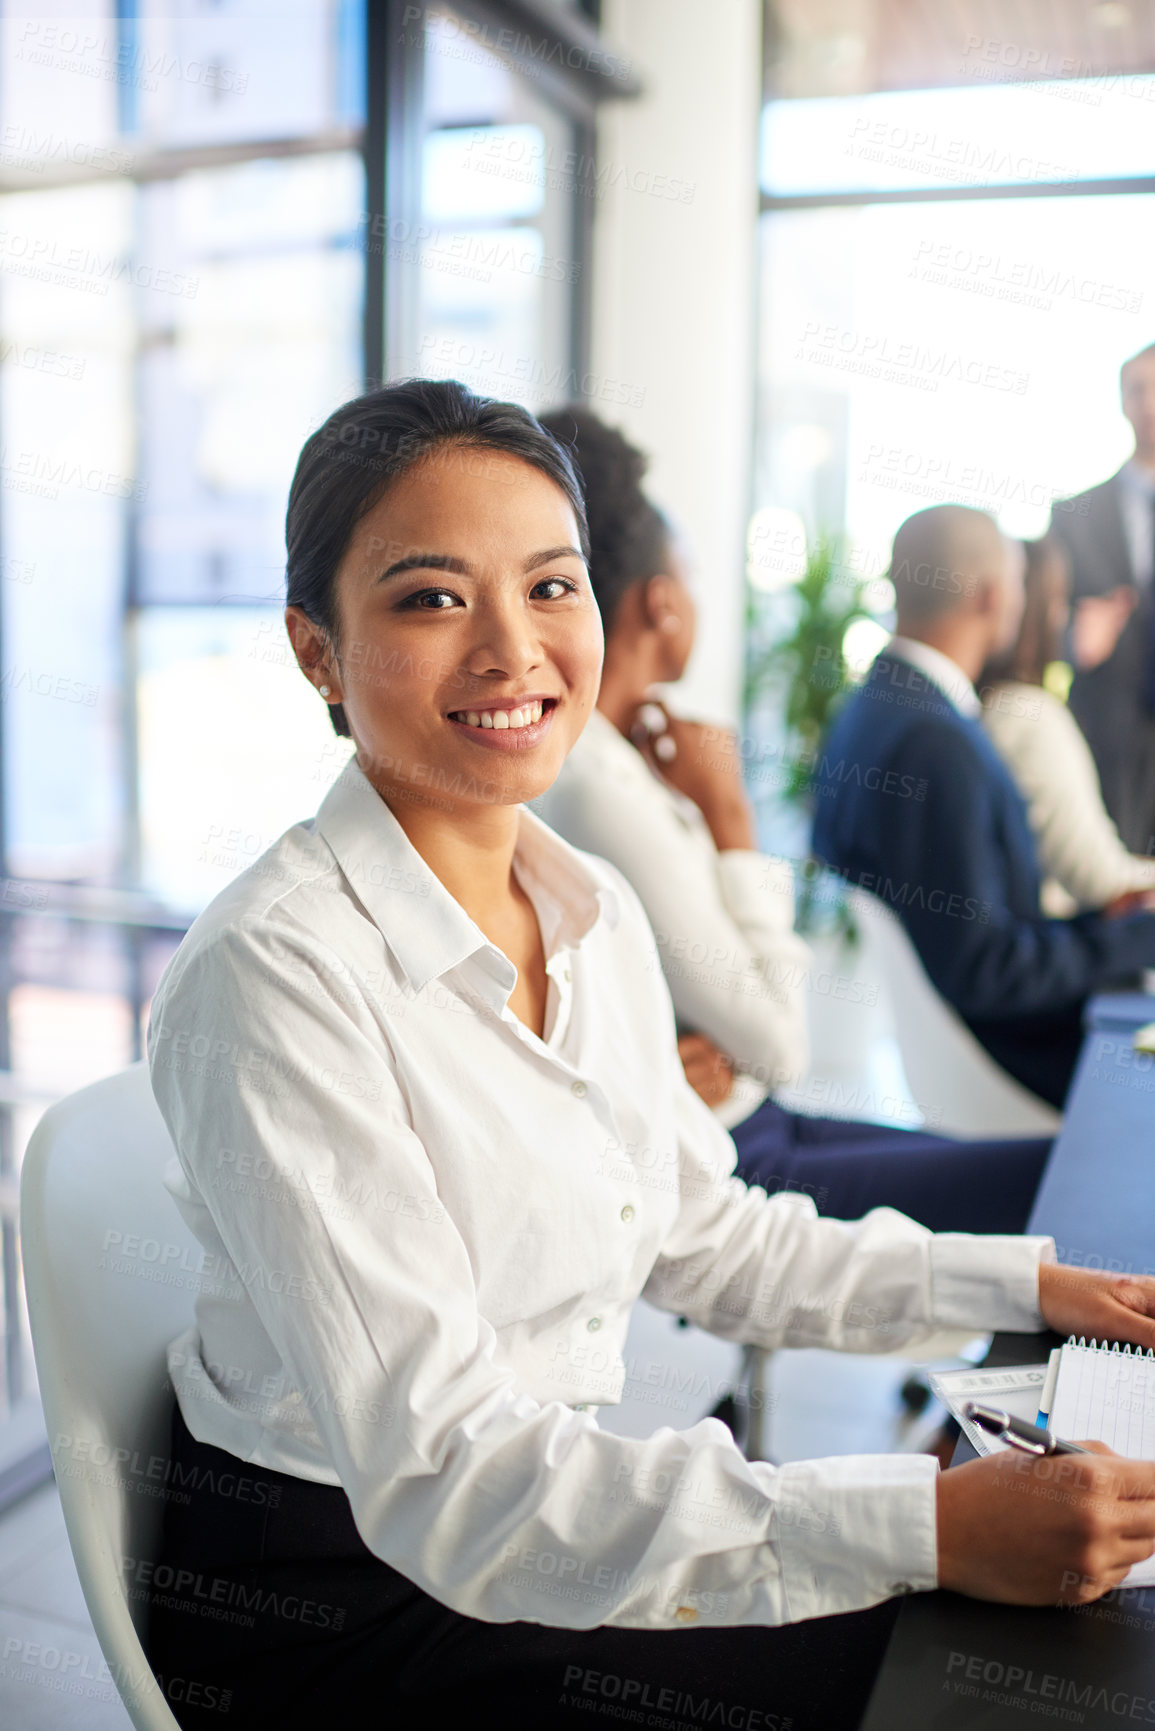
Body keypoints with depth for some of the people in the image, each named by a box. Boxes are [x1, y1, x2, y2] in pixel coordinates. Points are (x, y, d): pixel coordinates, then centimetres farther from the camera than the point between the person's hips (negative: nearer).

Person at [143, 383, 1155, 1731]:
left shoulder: (597, 913, 0)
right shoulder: (273, 972, -25)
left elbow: (700, 1235, 11)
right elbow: (440, 1477, -27)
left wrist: (1027, 1284, 7)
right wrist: (927, 1526, -31)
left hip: (556, 1514, 6)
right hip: (327, 1606, -6)